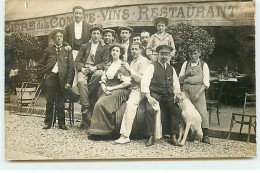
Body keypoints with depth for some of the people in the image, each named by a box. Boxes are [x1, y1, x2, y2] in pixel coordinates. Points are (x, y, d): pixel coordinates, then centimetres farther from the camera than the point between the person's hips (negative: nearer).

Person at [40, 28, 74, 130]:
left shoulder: (67, 50, 7)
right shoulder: (49, 50, 12)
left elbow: (71, 67, 1)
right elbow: (42, 63, 21)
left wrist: (69, 81, -7)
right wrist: (45, 72, 4)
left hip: (62, 79, -1)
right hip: (50, 78, 1)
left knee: (60, 102, 3)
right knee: (49, 101, 4)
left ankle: (61, 123, 10)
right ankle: (48, 122, 11)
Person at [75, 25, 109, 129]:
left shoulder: (104, 48, 17)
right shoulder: (84, 46, 22)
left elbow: (105, 62, 4)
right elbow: (77, 60, 14)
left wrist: (95, 67, -14)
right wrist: (81, 68, -8)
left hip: (95, 70, -1)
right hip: (84, 70, 1)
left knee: (99, 73, -38)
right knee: (81, 82, -33)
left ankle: (82, 98, -26)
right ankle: (86, 112, -37)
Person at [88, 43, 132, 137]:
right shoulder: (109, 65, 19)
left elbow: (127, 82, -7)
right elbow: (103, 80, 18)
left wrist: (112, 88, -8)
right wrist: (104, 88, -3)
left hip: (119, 91, -5)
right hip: (108, 92, 5)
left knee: (102, 104, -27)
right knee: (98, 104, -22)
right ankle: (95, 132, -18)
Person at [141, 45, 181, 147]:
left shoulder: (171, 69, 18)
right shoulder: (152, 67, 2)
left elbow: (176, 84, 23)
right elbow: (144, 82, -7)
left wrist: (176, 93, 2)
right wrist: (148, 97, -18)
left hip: (168, 96, 4)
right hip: (155, 95, -4)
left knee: (177, 111, -18)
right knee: (149, 110, -30)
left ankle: (173, 137, -7)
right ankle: (151, 137, -20)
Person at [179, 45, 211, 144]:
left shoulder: (203, 65, 6)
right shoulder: (185, 64, 14)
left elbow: (206, 82, 0)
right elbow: (180, 79, 11)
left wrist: (199, 93, -12)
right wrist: (187, 74, -8)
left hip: (198, 90, -3)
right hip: (186, 90, 3)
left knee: (202, 112, -10)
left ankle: (205, 136, -5)